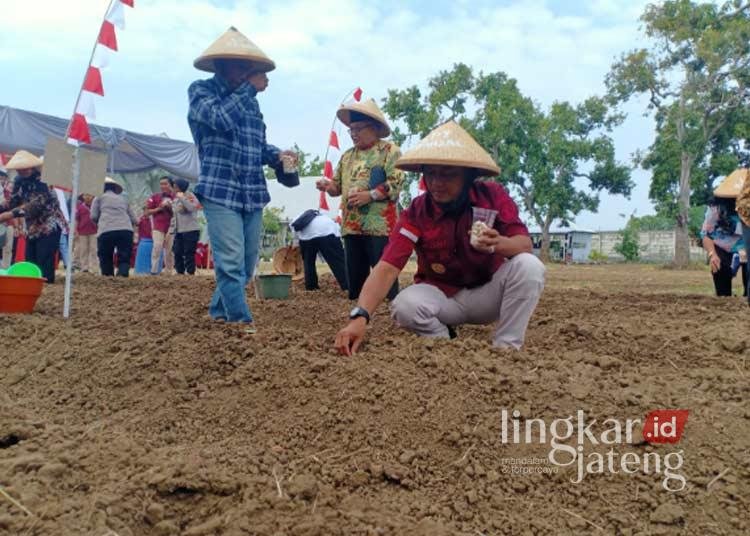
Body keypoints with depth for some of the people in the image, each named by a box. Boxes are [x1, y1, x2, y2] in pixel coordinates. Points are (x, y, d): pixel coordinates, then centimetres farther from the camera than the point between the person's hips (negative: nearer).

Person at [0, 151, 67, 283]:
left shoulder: (43, 181, -17)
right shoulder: (20, 182, 7)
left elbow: (36, 205, -28)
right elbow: (12, 201, 5)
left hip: (49, 228, -8)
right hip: (32, 229, 8)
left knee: (44, 269, -13)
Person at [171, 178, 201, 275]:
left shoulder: (190, 196, -5)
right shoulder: (176, 198, 17)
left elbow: (191, 208, -23)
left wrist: (182, 198, -18)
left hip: (191, 230, -8)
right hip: (179, 231, 8)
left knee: (189, 253, -7)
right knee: (178, 253, 7)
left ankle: (190, 273, -2)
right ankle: (180, 273, 15)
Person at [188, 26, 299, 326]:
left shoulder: (250, 99, 17)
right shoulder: (201, 89, 0)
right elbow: (221, 117, -21)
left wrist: (277, 155, 3)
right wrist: (251, 88, -10)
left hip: (253, 193, 7)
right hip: (220, 191, -6)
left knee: (247, 265, 11)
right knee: (231, 263, -12)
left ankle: (220, 311, 27)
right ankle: (242, 322, -5)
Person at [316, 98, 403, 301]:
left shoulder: (390, 151, -1)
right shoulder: (347, 156, 20)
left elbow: (395, 184, -11)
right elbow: (338, 185, 23)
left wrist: (369, 195, -20)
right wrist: (327, 185, 1)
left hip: (380, 225, -7)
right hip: (352, 226, 7)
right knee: (354, 275, 10)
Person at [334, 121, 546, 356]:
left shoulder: (493, 196, -14)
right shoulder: (416, 212, -17)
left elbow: (525, 244, -20)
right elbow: (387, 267, -26)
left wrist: (499, 244, -46)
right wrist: (359, 317, -43)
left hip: (488, 291, 1)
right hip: (443, 295, 0)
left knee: (529, 266, -28)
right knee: (405, 306, -32)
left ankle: (506, 349, -15)